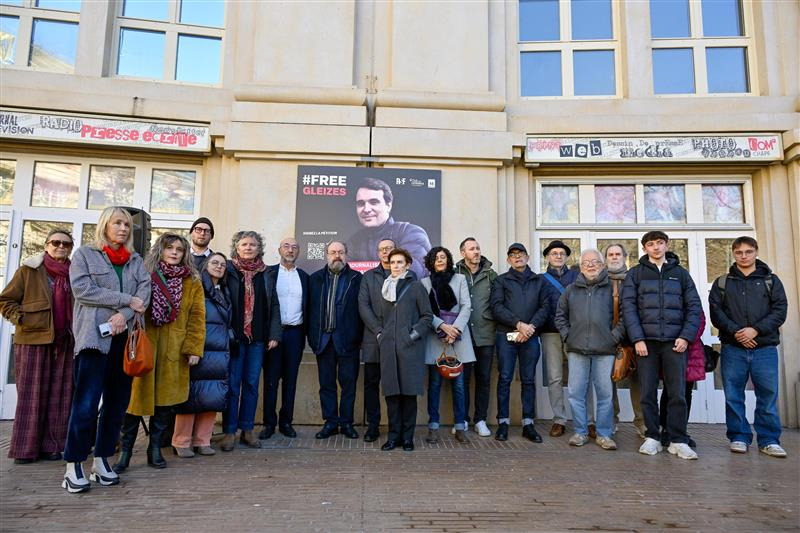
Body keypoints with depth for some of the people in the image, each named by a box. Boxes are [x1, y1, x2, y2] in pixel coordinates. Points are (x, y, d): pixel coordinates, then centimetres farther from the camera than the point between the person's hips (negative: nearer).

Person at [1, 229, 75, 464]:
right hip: (33, 340, -3)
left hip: (65, 343, 3)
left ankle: (51, 445, 12)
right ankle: (25, 448, 11)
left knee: (59, 396, 4)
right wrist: (21, 319, -8)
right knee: (31, 396, 2)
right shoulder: (29, 270, 2)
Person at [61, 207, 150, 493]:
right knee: (86, 403, -7)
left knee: (118, 402, 6)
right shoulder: (84, 254, 7)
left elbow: (145, 292, 3)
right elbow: (82, 289, -7)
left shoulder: (136, 261, 16)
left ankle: (101, 460, 16)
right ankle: (73, 465, 4)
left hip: (126, 337, 4)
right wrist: (127, 300, -10)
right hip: (95, 337, -4)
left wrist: (124, 315, -14)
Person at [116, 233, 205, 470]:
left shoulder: (193, 282, 8)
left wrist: (194, 348, -5)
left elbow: (197, 317, 3)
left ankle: (155, 448, 21)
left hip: (174, 350, 2)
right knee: (137, 396, 0)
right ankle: (125, 451, 13)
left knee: (166, 398, 7)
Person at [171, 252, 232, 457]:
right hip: (198, 352, -6)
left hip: (220, 354, 6)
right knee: (191, 396, -3)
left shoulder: (224, 293, 20)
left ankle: (202, 440, 15)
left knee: (214, 397, 4)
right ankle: (181, 442, 9)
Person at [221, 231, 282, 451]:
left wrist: (274, 334, 2)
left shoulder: (266, 275, 10)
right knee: (232, 384, 1)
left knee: (251, 383, 7)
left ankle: (247, 430, 17)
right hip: (234, 336, -3)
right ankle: (229, 431, 11)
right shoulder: (228, 270, 0)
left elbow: (274, 306, 10)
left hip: (257, 338, 3)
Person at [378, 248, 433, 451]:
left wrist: (414, 334, -8)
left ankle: (407, 436, 10)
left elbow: (427, 316, 3)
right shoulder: (385, 288, 17)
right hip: (388, 347, 4)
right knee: (391, 392, 4)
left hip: (410, 346, -3)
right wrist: (380, 334, 10)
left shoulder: (416, 287, 4)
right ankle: (393, 435, 13)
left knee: (409, 392, -1)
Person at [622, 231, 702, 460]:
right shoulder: (635, 274, 8)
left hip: (674, 341, 1)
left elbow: (694, 306, 7)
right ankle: (652, 438, 14)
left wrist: (686, 336, -5)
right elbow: (628, 307, 0)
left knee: (677, 393, 0)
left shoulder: (680, 273, 12)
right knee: (648, 393, 3)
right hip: (647, 340, 0)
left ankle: (678, 441, 10)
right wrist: (637, 339, -9)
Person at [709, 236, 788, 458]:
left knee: (768, 396, 2)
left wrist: (756, 330, -13)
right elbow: (716, 312, 1)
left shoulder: (771, 280, 11)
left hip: (765, 348, 0)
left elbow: (780, 311, 0)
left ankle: (769, 441, 14)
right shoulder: (722, 283, 11)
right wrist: (736, 332, -13)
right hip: (733, 349, 0)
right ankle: (739, 437, 13)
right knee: (733, 396, 2)